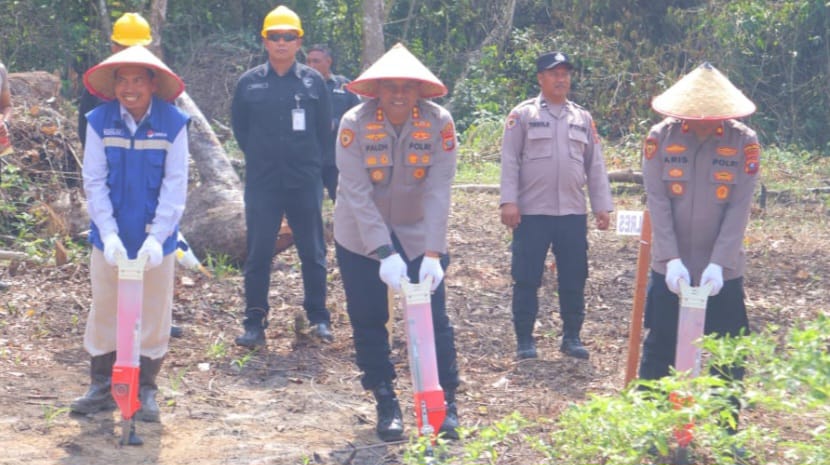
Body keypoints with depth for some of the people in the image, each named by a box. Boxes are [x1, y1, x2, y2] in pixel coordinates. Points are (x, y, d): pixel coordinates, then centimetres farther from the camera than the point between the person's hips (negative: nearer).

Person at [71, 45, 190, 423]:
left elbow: (175, 186, -12)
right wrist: (109, 234, -18)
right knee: (103, 312, 10)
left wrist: (157, 237, -20)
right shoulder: (99, 122, -9)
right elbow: (95, 183, -8)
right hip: (110, 237, 1)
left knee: (153, 315, 8)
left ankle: (146, 390, 22)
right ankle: (101, 386, 24)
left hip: (155, 239, -1)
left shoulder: (173, 123, -11)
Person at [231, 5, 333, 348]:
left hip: (304, 181, 0)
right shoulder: (249, 82, 1)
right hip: (261, 183, 0)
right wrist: (259, 156, 12)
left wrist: (309, 159, 10)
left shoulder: (313, 82, 1)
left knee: (313, 252, 7)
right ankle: (254, 322, 8)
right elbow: (239, 126, 12)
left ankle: (319, 318, 16)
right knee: (258, 253, 2)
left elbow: (324, 128, 9)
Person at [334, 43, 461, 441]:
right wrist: (385, 254, -29)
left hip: (418, 233, 0)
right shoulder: (355, 123, -19)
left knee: (434, 317, -4)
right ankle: (386, 405, 17)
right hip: (361, 236, 0)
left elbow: (439, 191, -19)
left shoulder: (439, 123, -17)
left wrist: (432, 253, -27)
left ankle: (446, 402, 8)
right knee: (368, 322, 4)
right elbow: (357, 194, -22)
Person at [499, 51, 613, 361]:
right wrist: (509, 201, -12)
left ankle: (572, 337, 18)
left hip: (573, 213, 3)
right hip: (532, 212, -3)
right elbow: (510, 161, -3)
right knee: (527, 279, 0)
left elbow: (595, 166, 12)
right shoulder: (523, 115, 1)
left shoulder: (583, 118, 12)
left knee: (574, 279, 7)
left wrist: (602, 206, 6)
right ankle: (524, 340, 9)